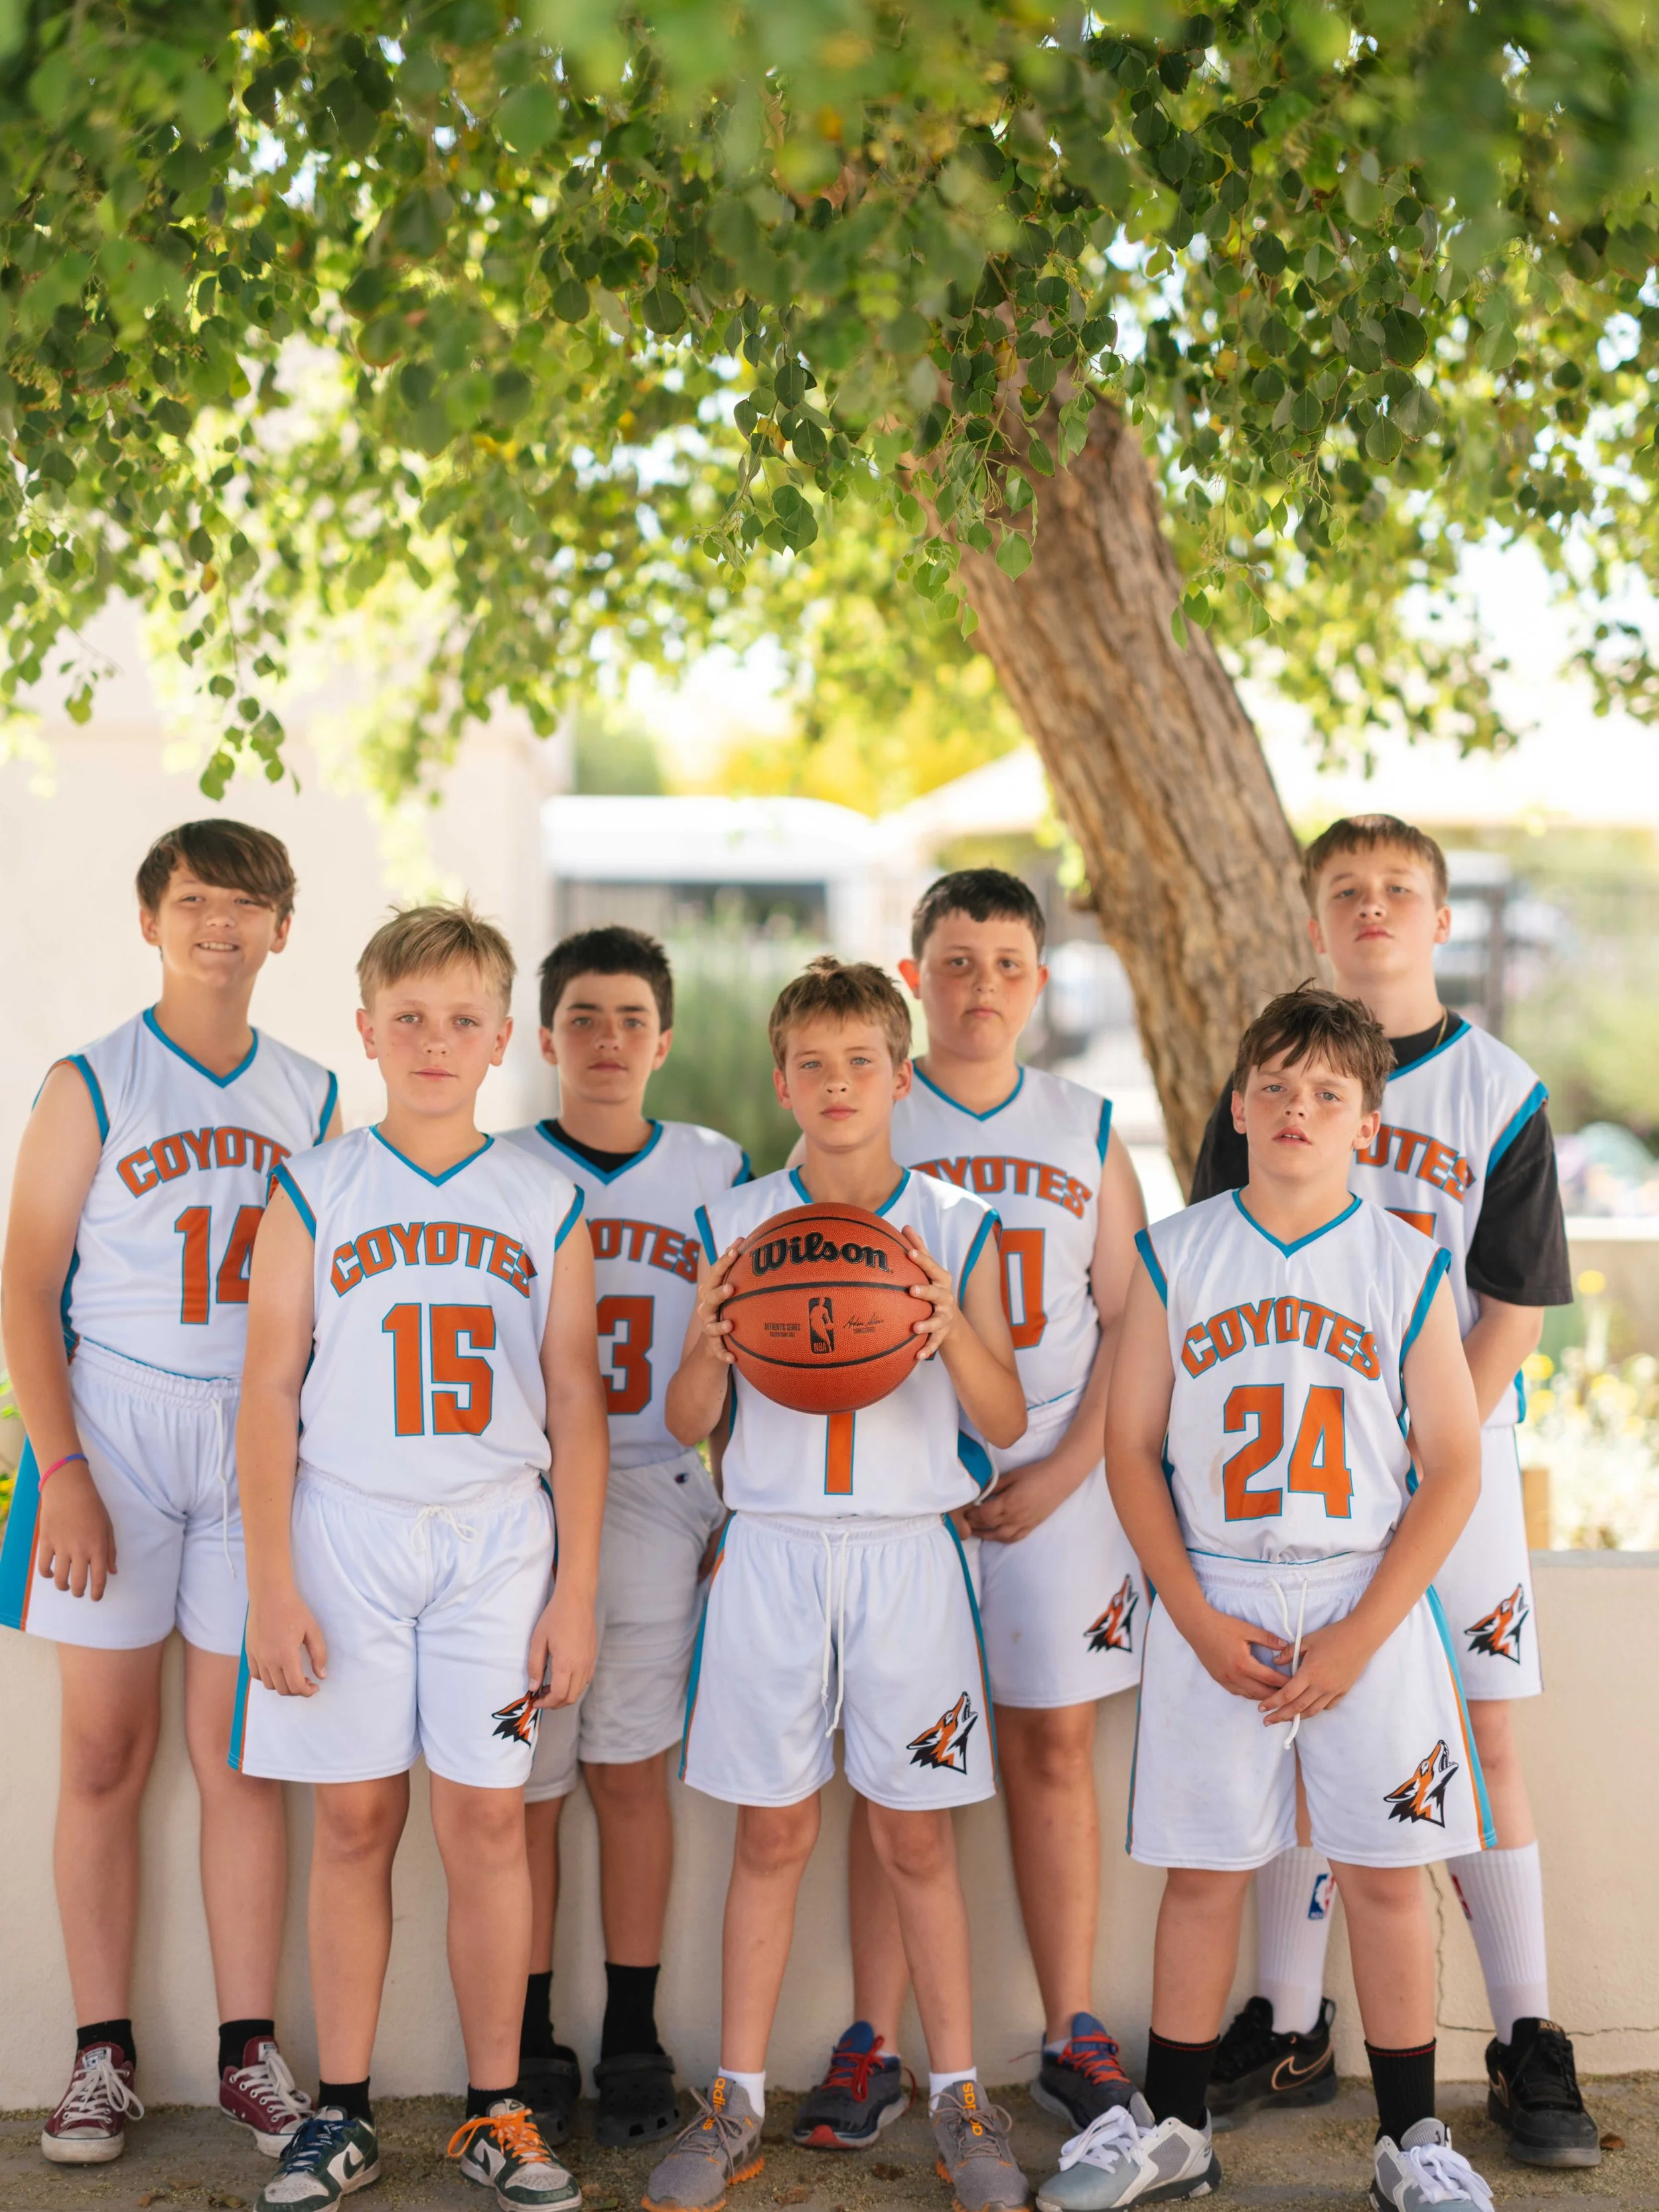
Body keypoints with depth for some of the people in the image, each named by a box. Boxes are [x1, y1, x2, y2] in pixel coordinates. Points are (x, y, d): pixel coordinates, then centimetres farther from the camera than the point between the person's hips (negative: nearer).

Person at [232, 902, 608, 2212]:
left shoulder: (548, 1205, 5)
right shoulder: (316, 1191, 3)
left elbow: (576, 1408, 6)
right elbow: (270, 1394, 1)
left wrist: (577, 1591, 2)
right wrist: (272, 1584, -5)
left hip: (498, 1537, 0)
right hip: (344, 1528, 0)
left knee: (488, 1818, 1)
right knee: (354, 1819, 4)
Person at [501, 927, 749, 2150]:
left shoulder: (718, 1172, 6)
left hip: (657, 1496, 1)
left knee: (631, 1767, 2)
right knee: (526, 1782, 3)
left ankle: (634, 2039, 14)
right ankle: (531, 2045, 15)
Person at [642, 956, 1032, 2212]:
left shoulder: (958, 1228, 1)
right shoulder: (736, 1224, 3)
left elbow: (1005, 1423, -1)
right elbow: (689, 1426, 5)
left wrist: (954, 1330, -19)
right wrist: (709, 1347, -16)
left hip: (908, 1552, 0)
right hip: (771, 1551, 1)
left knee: (917, 1834, 5)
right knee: (773, 1832, 6)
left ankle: (959, 2098, 19)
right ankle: (738, 2105, 18)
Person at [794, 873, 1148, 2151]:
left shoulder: (1086, 1130, 8)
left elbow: (1129, 1322, 6)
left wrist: (1065, 1469, -6)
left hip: (1056, 1477, 2)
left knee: (1055, 1748, 6)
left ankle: (1073, 2036, 15)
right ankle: (874, 2047, 8)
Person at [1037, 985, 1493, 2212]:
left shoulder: (1408, 1265, -1)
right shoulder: (1176, 1256, 1)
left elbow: (1454, 1469, -2)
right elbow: (1132, 1450, 2)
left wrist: (1359, 1638, -10)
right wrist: (1201, 1622, -7)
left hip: (1368, 1604, 0)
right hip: (1213, 1604, 1)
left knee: (1386, 1873, 5)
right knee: (1203, 1871, 8)